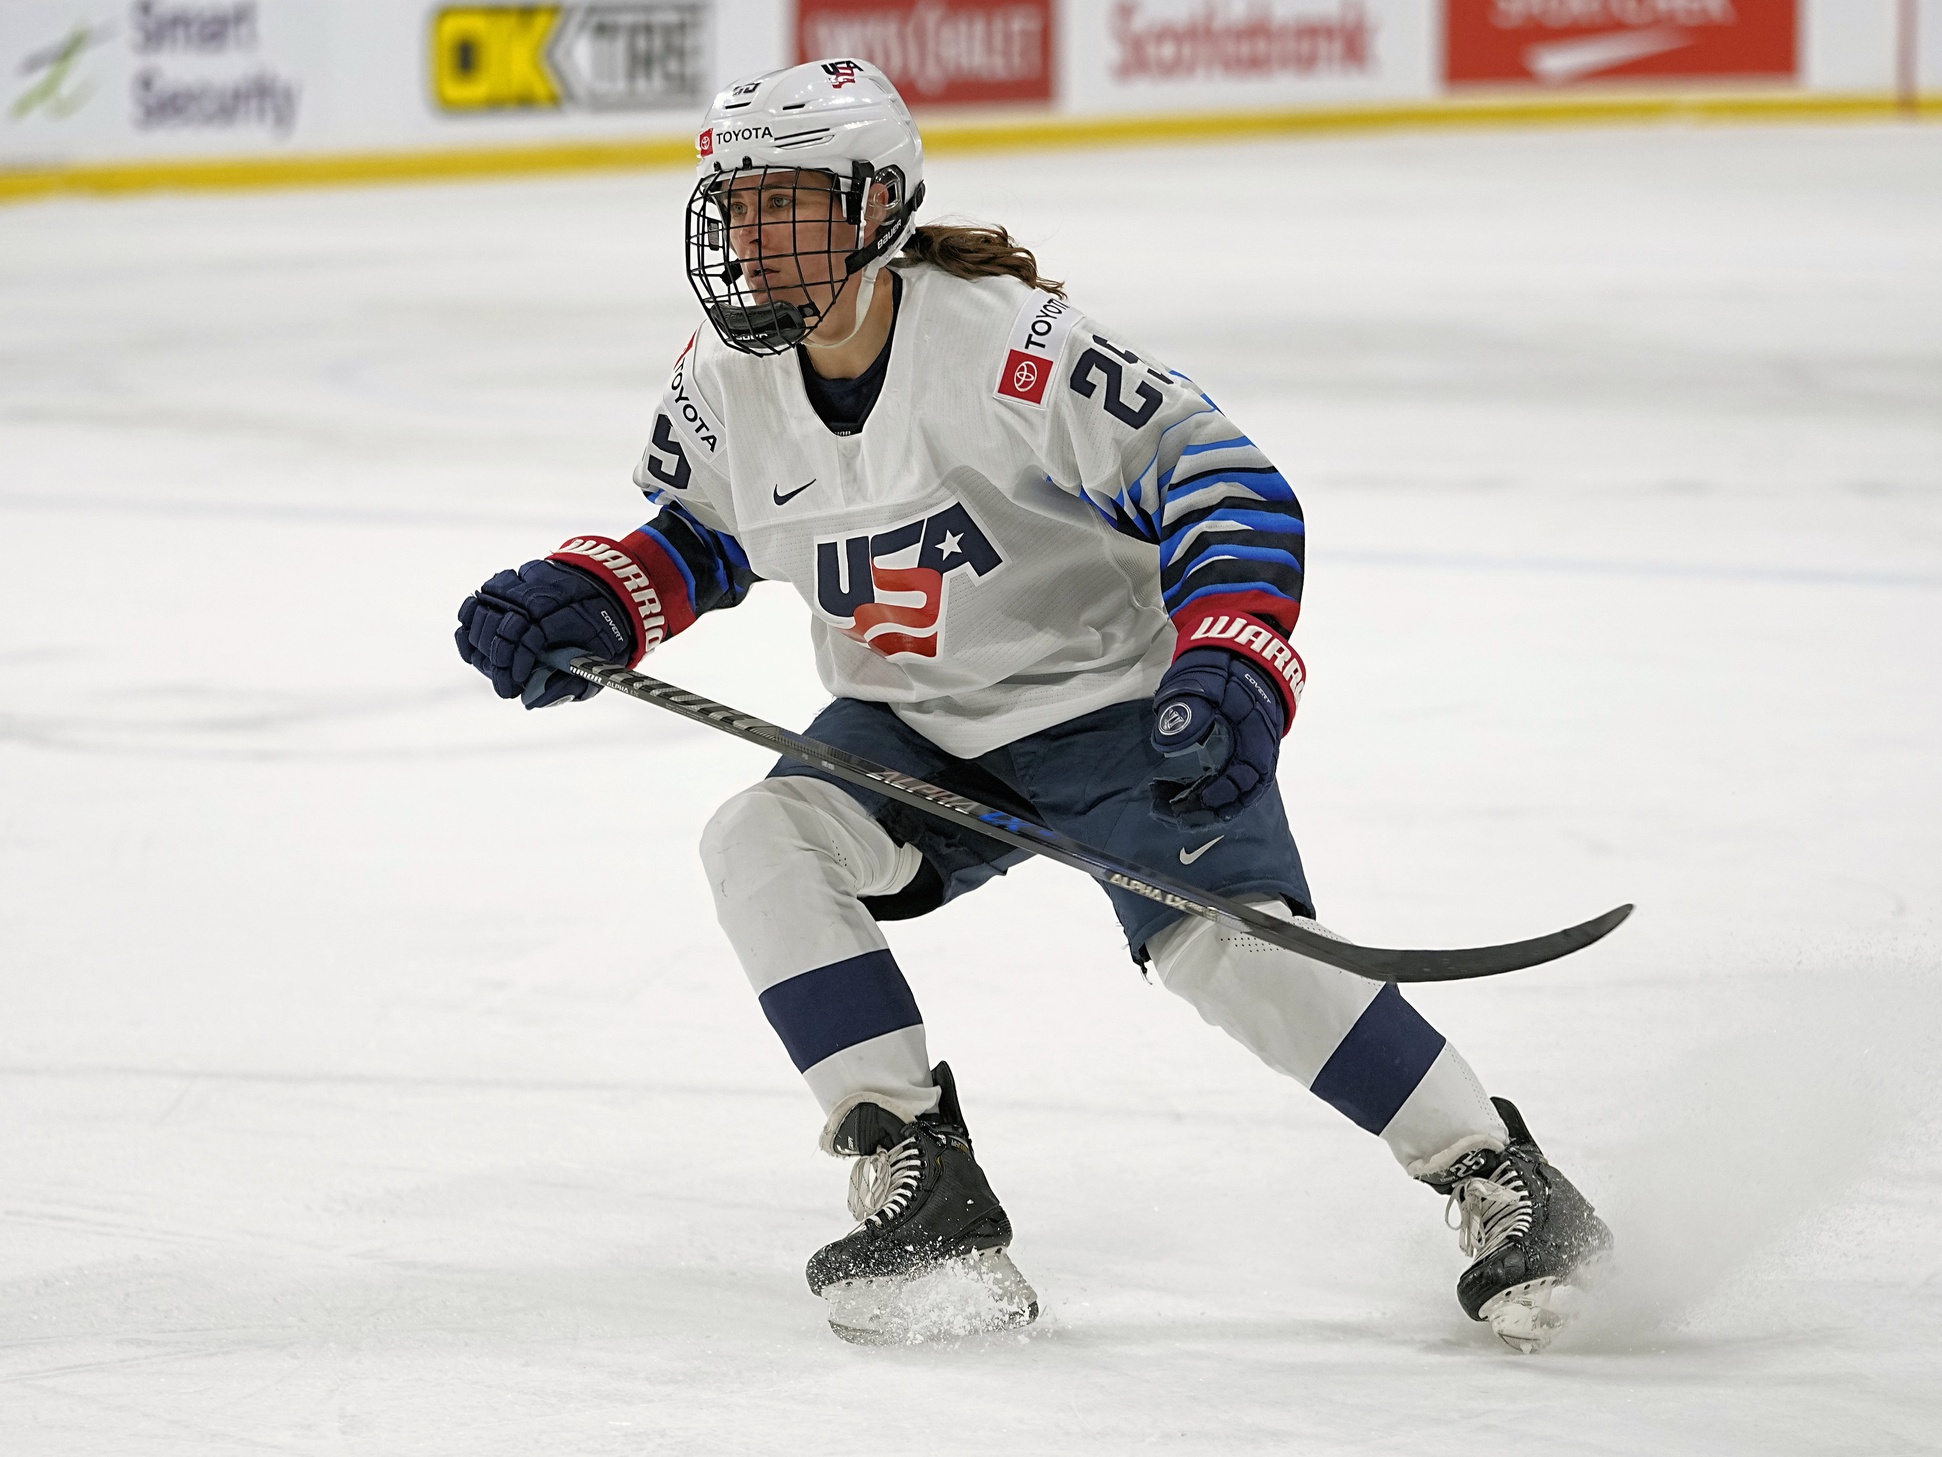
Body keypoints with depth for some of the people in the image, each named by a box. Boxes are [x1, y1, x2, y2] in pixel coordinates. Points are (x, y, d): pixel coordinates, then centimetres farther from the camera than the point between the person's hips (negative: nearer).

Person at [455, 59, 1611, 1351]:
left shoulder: (1007, 342, -24)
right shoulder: (728, 381, -4)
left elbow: (1220, 480, -23)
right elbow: (700, 532, 17)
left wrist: (1229, 672, -35)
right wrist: (581, 608, -1)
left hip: (1112, 700, -6)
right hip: (912, 732, 6)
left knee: (1228, 944, -24)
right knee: (761, 843, -19)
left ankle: (1507, 1188, -9)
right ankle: (925, 1186, -15)